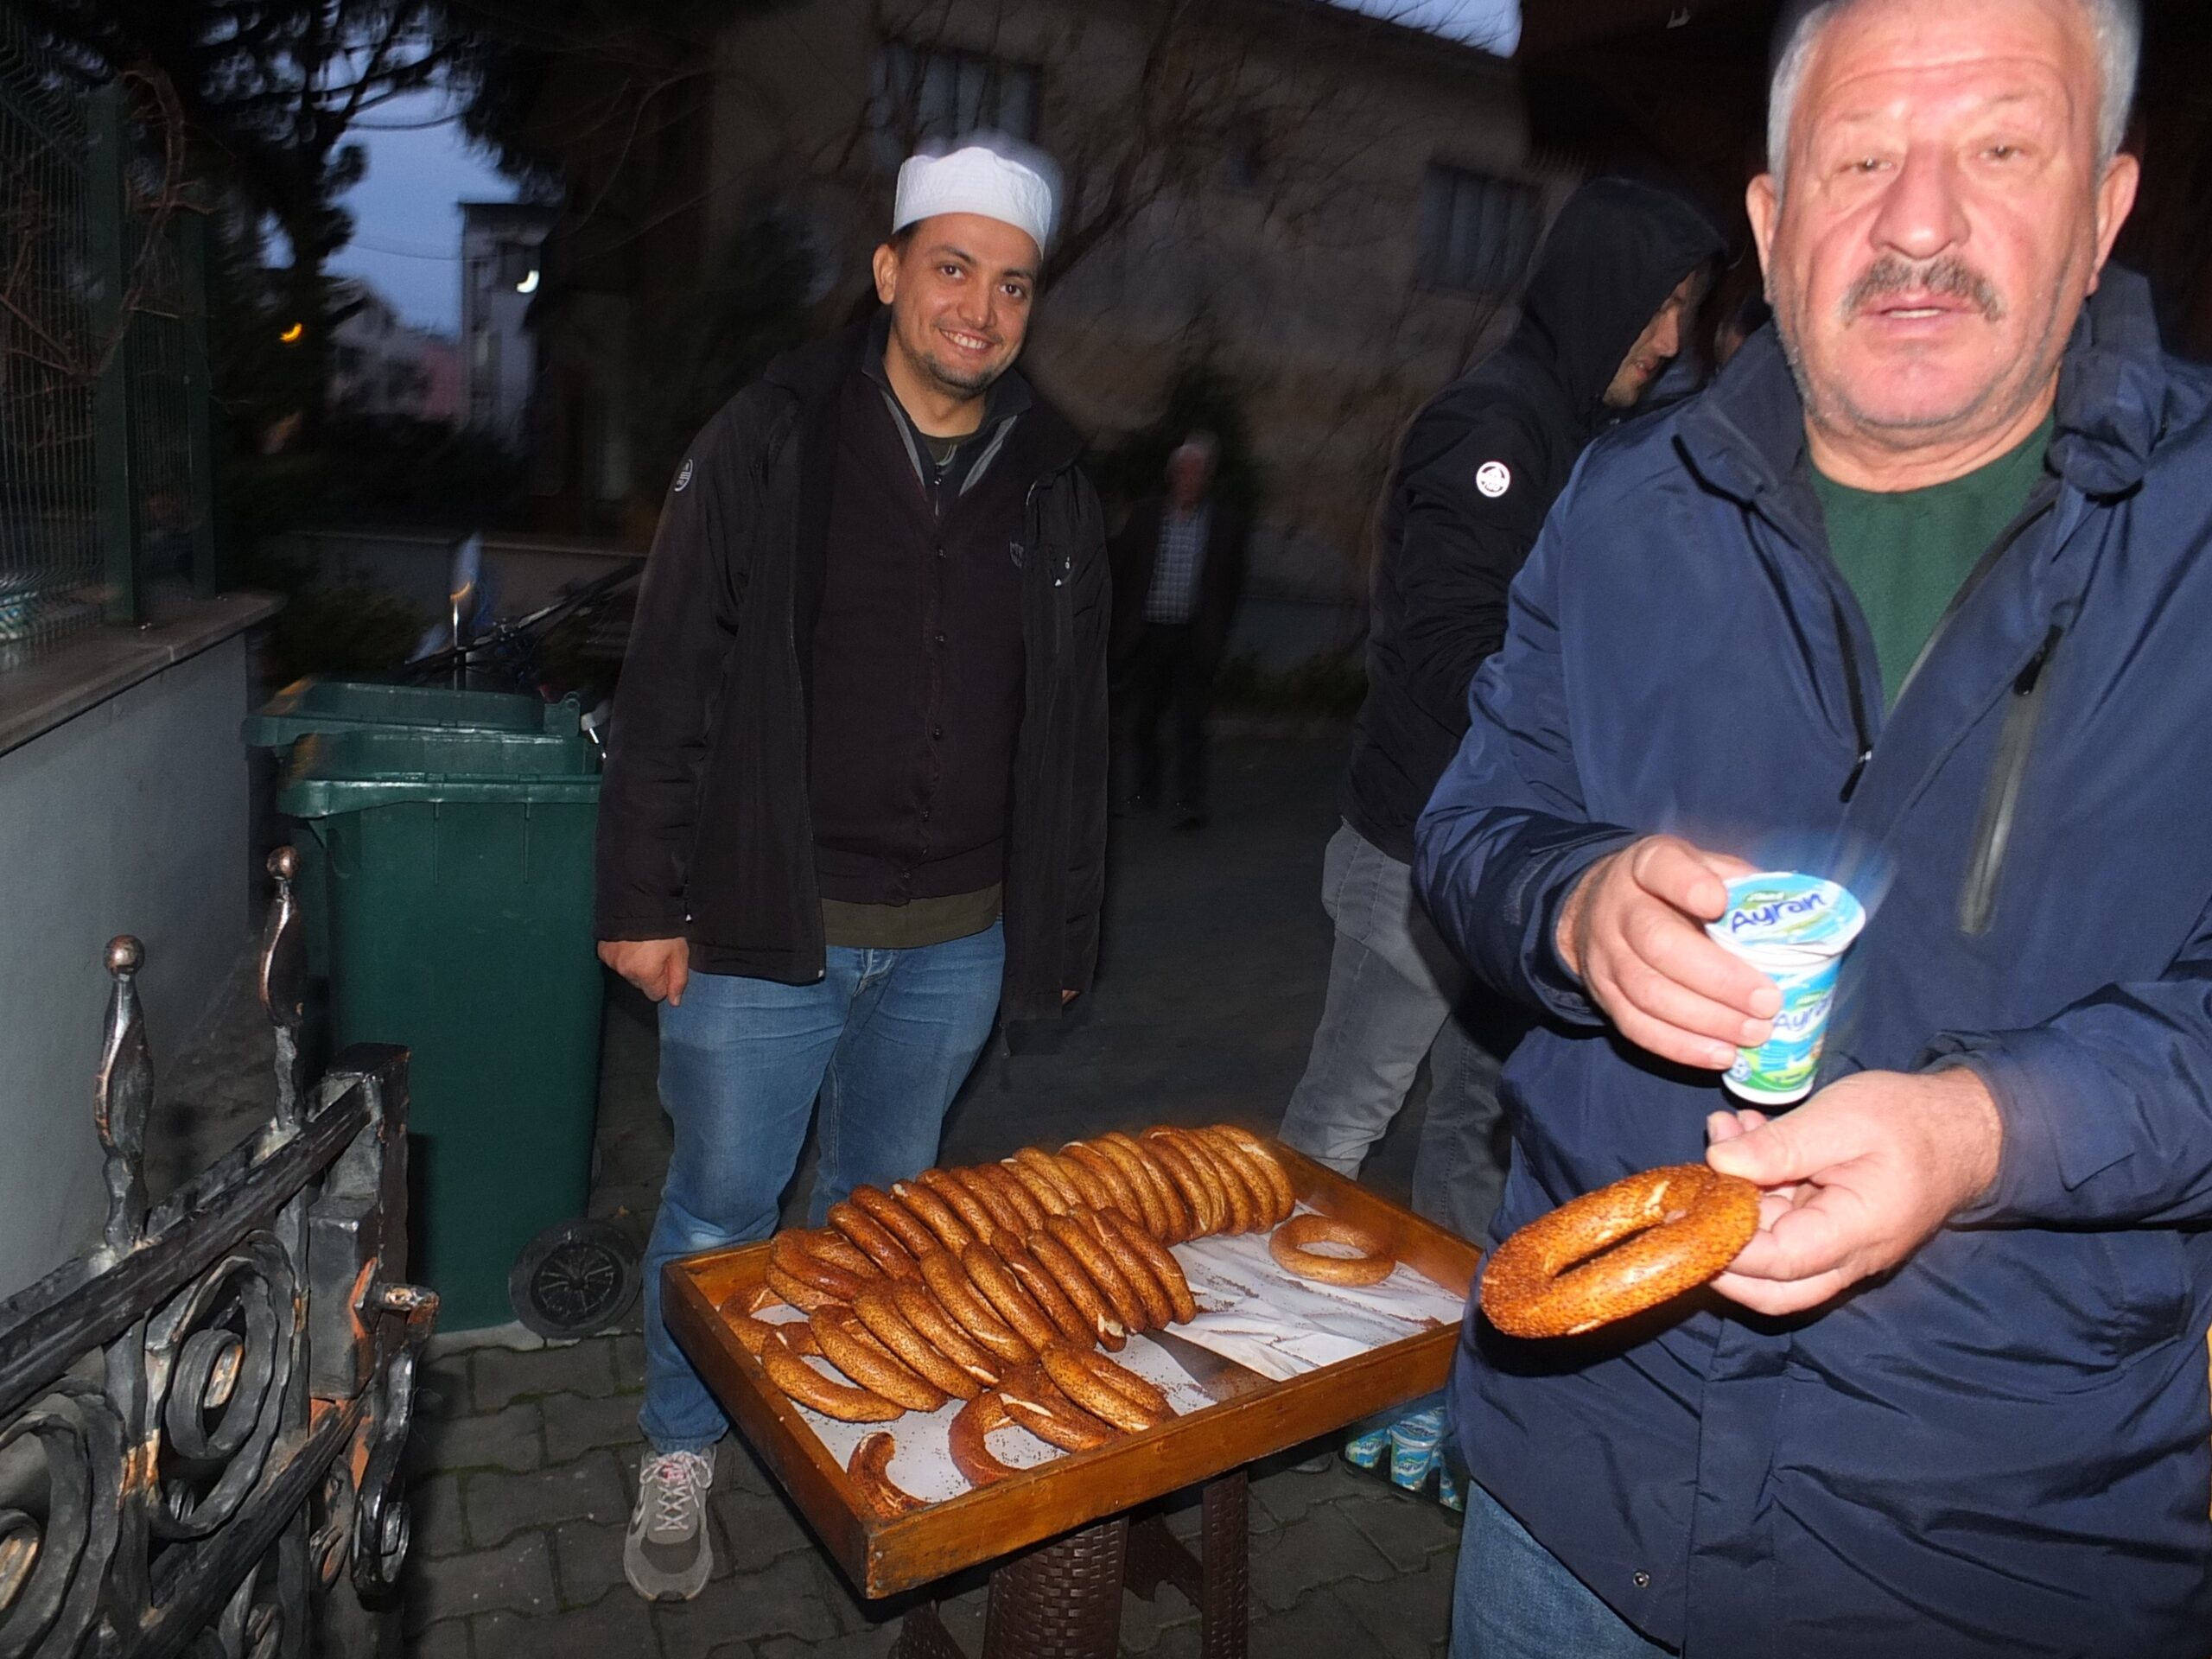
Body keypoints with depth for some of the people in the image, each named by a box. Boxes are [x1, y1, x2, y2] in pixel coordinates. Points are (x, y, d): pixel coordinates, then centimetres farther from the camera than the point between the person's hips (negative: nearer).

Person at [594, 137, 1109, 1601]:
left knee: (885, 1196, 20)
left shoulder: (1054, 488, 4)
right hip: (770, 925, -2)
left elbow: (1073, 727, 9)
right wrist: (646, 899, -7)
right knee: (722, 1205, 11)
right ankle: (680, 1457, 36)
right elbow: (671, 683, -6)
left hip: (958, 938, 3)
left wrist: (1066, 924, 9)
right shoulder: (771, 446, -6)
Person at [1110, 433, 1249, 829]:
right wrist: (1121, 628, 3)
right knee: (1142, 721, 11)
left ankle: (1189, 803, -2)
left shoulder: (1226, 522, 2)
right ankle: (1146, 788, 30)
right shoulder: (1147, 513, 4)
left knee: (1190, 723, -5)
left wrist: (1216, 634, 1)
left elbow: (1232, 585, 6)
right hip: (1147, 634, 2)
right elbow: (1120, 570, 6)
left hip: (1194, 641, -2)